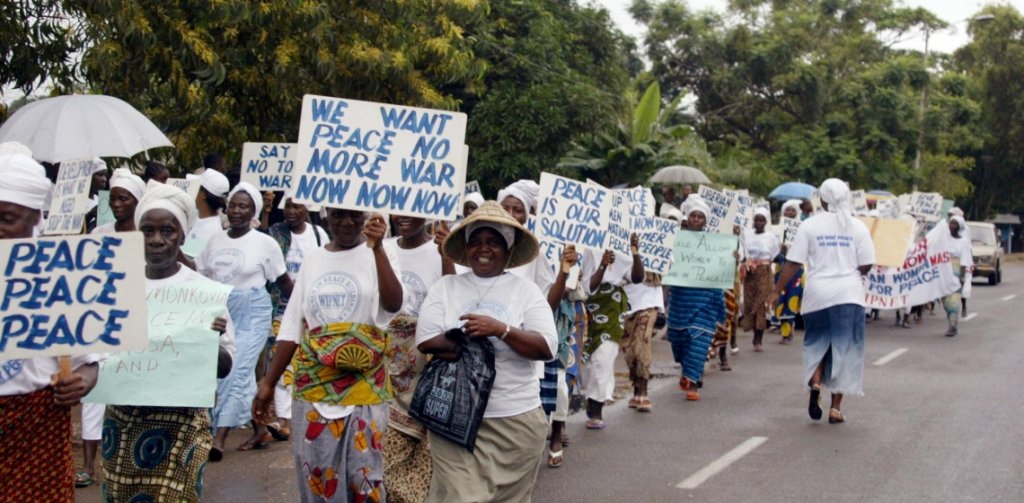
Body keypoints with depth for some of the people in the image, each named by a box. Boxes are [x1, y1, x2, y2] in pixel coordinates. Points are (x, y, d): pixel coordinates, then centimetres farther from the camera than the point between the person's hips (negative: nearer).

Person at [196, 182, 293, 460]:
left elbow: (284, 282, 3)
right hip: (220, 313, 5)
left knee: (236, 371, -12)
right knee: (243, 374, 11)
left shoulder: (265, 243, -4)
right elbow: (199, 276, 13)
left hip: (252, 314, -4)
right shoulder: (215, 240, 8)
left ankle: (219, 439, -12)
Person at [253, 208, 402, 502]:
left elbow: (393, 304, -21)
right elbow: (292, 327, 11)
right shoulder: (313, 261, 10)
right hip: (313, 384, 4)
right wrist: (268, 382, 7)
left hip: (363, 384, -3)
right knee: (315, 472, 7)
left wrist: (377, 248, -29)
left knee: (363, 473, -1)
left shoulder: (378, 256, -1)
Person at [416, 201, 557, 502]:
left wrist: (501, 330, -21)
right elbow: (426, 341, -4)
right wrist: (477, 339, -13)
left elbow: (547, 349, -7)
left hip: (516, 418, 0)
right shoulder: (446, 287, 6)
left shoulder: (526, 290, 3)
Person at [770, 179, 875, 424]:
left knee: (816, 344, 17)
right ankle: (835, 406, 4)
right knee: (844, 350, 6)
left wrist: (777, 292, 3)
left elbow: (793, 263, -4)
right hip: (849, 295, 0)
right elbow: (866, 265, 0)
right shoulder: (857, 227, 0)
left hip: (817, 294, 0)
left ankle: (815, 383, -8)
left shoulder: (809, 225, -2)